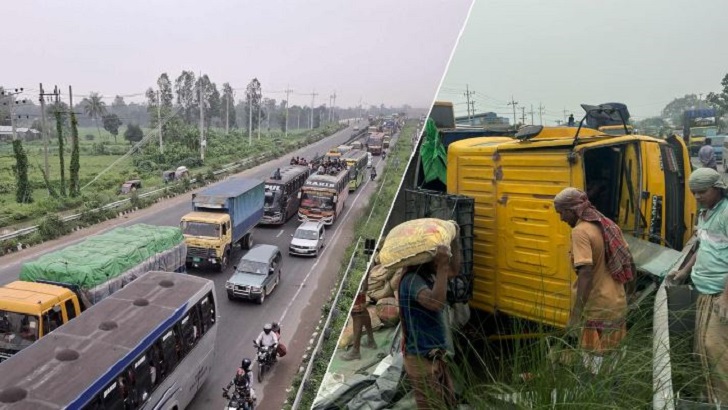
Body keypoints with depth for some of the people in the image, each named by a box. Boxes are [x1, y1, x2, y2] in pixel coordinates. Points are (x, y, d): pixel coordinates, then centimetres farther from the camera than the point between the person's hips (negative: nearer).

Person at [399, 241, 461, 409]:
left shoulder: (428, 275, 6)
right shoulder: (412, 279, -23)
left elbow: (454, 270, 20)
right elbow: (435, 302, -40)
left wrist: (454, 240, 10)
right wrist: (442, 266, -39)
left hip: (436, 356, 10)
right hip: (422, 359, -10)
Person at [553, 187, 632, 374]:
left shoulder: (580, 231, -18)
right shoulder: (607, 224, 9)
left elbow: (586, 273, -25)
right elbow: (628, 262, 14)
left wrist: (577, 312, -24)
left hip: (599, 309, -9)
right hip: (618, 303, 9)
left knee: (595, 364, 2)